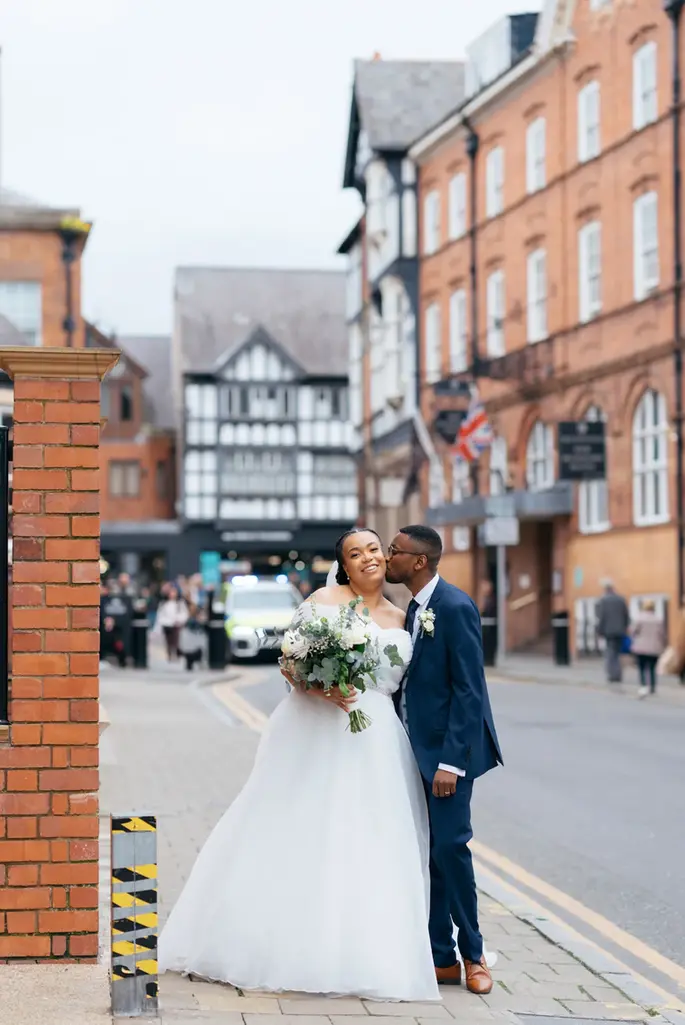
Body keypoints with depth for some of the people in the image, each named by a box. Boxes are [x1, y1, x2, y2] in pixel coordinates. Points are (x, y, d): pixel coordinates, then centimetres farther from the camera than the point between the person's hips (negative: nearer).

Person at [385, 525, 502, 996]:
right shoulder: (414, 608, 11)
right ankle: (442, 958, 15)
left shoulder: (455, 607, -15)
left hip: (448, 749, -8)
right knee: (425, 852, 8)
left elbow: (469, 689, -18)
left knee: (450, 845, -7)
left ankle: (472, 954, 9)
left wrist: (451, 761, -21)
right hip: (416, 748, 8)